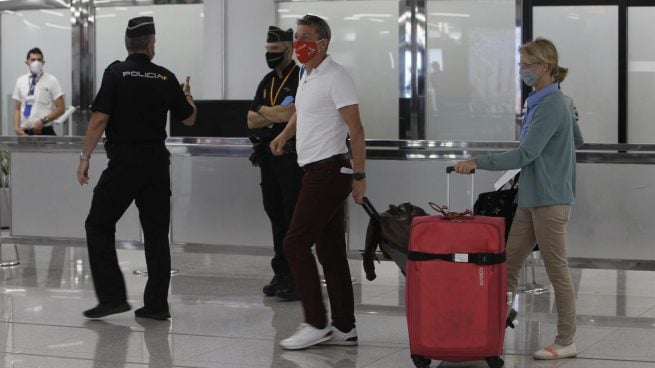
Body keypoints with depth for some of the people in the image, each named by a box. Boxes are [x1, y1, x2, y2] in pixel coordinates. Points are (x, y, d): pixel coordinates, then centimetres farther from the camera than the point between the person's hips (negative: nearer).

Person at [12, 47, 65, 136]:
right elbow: (17, 108, 14)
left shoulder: (51, 80, 1)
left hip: (44, 131, -3)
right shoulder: (20, 81, 11)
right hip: (24, 132, 3)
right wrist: (17, 127, -2)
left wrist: (43, 121, -14)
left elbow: (60, 108, -2)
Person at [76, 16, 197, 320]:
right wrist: (187, 95, 33)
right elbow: (189, 118, 13)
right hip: (157, 165, 3)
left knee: (99, 227, 7)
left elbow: (100, 119, -13)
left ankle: (112, 296, -1)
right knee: (156, 233, 9)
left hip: (123, 163, -3)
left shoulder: (116, 73, -7)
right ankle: (156, 304, 8)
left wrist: (85, 157, -6)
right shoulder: (166, 78, 3)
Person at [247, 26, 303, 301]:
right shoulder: (267, 82, 16)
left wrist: (263, 110, -2)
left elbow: (289, 114, -20)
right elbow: (251, 121, 13)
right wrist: (276, 115, -6)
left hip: (292, 156, -8)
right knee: (275, 214, 9)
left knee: (294, 217, -6)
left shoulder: (301, 79, -8)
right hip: (268, 154, 8)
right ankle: (281, 273, 16)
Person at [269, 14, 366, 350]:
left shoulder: (335, 77, -12)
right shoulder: (307, 76, 16)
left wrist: (359, 176, -18)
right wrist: (285, 133, 20)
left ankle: (316, 324, -7)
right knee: (330, 250, 9)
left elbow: (356, 129, -15)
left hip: (329, 170, -9)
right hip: (316, 171, 9)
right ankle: (344, 328, 12)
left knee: (295, 243, -10)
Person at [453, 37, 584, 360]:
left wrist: (478, 162, -25)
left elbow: (525, 155, -24)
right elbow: (577, 140, 26)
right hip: (531, 199, 10)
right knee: (508, 266, 8)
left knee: (557, 271, -1)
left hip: (549, 200, -10)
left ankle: (566, 342, 8)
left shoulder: (552, 106, -16)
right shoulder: (540, 101, 12)